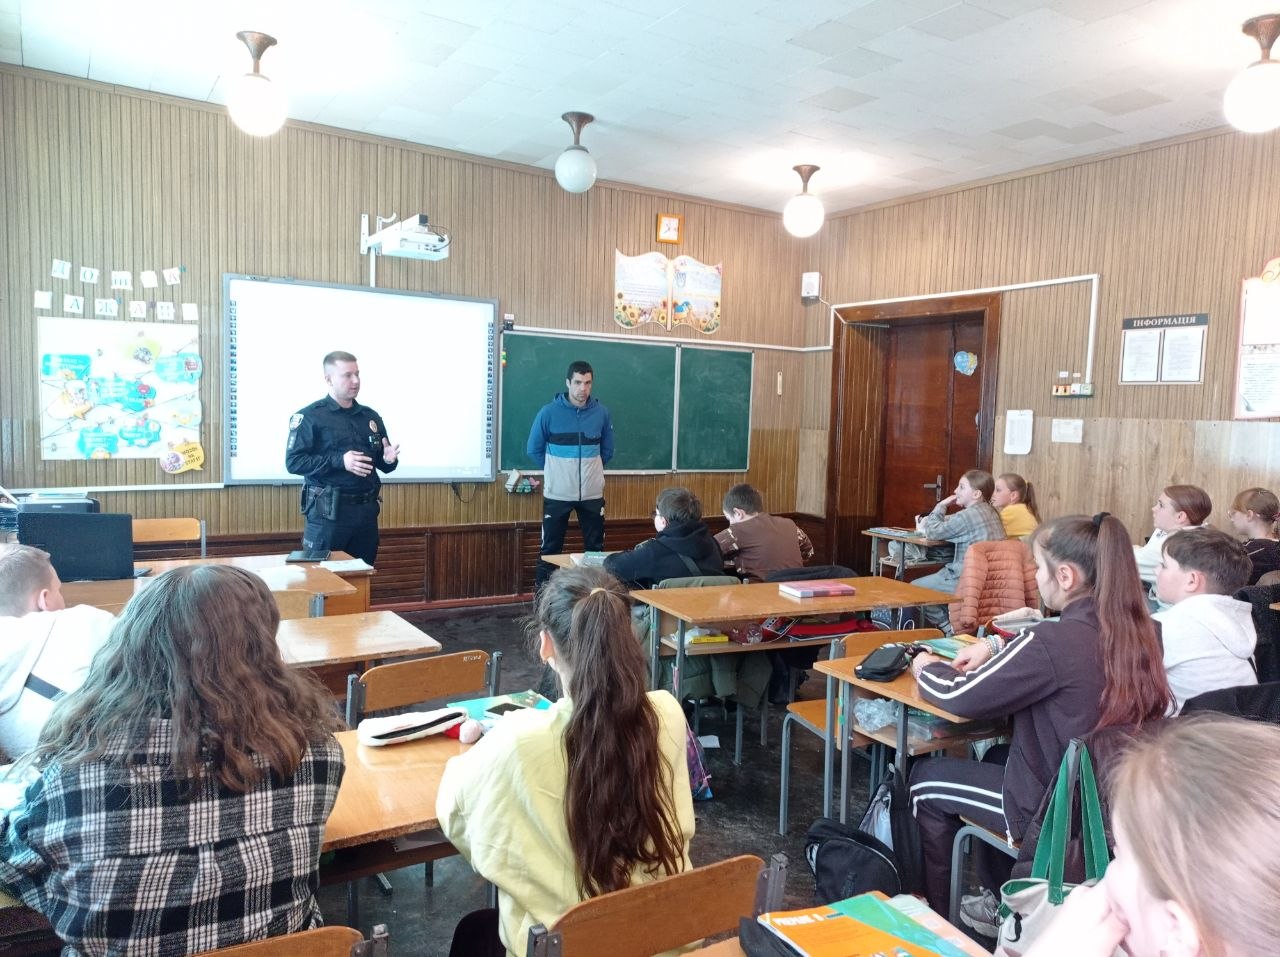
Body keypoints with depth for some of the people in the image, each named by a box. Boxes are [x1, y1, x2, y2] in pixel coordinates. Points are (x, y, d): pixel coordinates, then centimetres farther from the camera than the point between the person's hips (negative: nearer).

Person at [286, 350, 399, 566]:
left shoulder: (371, 417, 13)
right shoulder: (310, 416, -4)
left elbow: (381, 463, 20)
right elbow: (293, 461, -12)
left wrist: (388, 460, -5)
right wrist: (339, 461, -21)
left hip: (366, 509, 5)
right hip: (327, 512, -5)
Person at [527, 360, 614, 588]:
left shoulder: (601, 413, -1)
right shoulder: (549, 412, -8)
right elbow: (534, 449, 3)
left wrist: (589, 469, 9)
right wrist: (556, 471, 7)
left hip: (592, 493, 2)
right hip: (557, 493, -2)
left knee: (596, 548, 11)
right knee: (550, 550, 6)